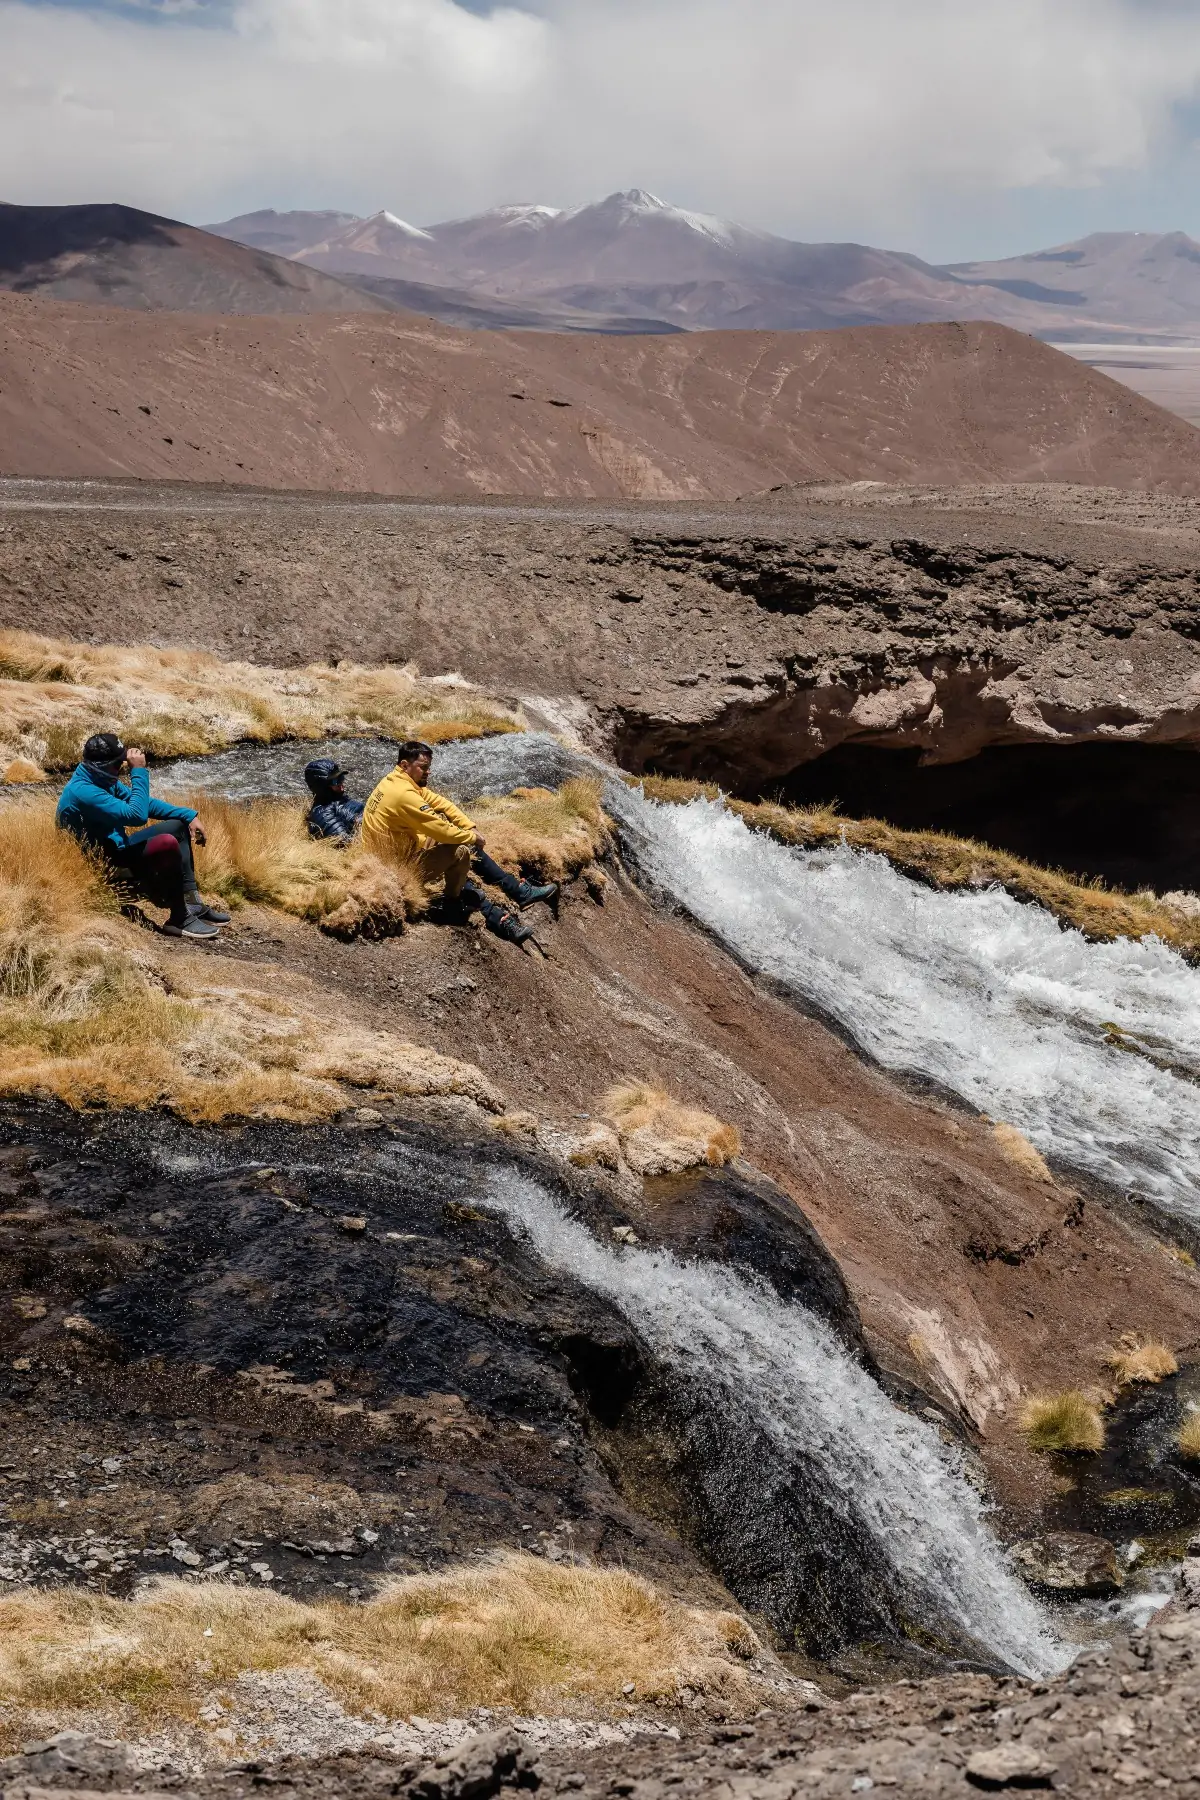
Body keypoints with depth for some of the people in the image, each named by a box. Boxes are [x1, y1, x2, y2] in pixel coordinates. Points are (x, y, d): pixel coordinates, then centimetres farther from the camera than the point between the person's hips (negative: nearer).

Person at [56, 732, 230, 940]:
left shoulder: (103, 780, 3)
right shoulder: (82, 791, -27)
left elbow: (145, 804, 12)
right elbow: (137, 815, -32)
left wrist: (189, 815, 4)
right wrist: (139, 771, -27)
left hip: (116, 847, 11)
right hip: (105, 864, -11)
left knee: (179, 825, 13)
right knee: (168, 844, -29)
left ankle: (193, 905, 5)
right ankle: (179, 919, -16)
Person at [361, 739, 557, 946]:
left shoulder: (399, 781, 5)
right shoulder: (403, 794, -27)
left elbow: (440, 803, 5)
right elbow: (440, 829, -24)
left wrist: (470, 828, -5)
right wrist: (472, 837, -8)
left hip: (400, 850, 10)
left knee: (468, 844, 7)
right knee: (461, 850, -16)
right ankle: (455, 904, 7)